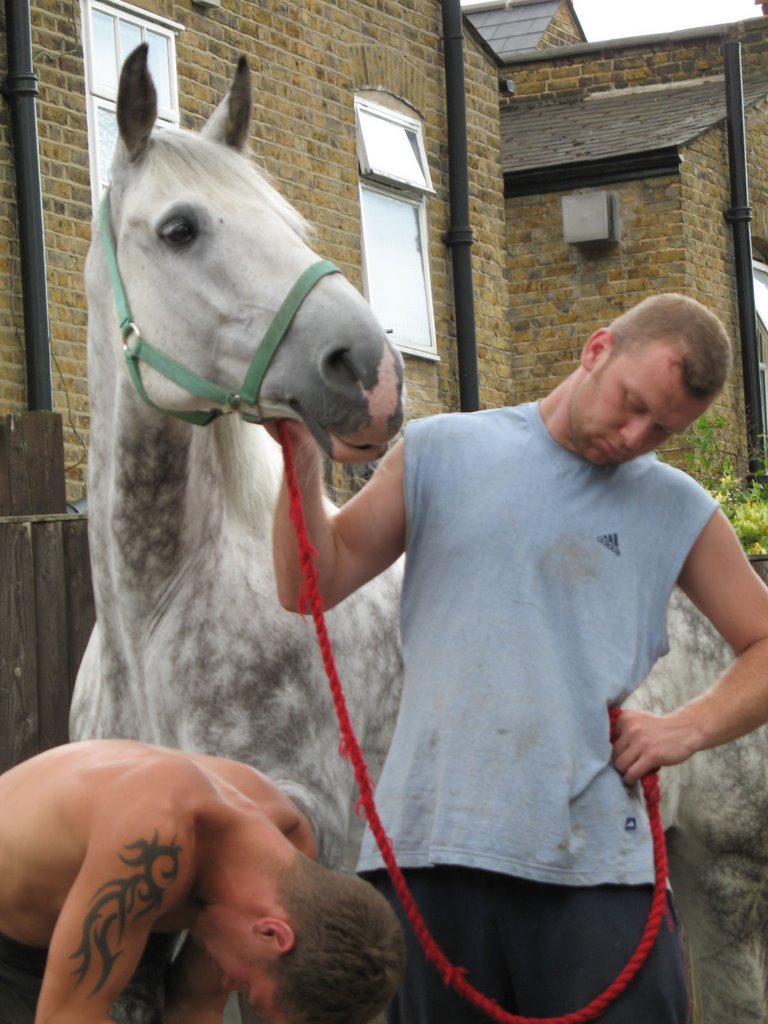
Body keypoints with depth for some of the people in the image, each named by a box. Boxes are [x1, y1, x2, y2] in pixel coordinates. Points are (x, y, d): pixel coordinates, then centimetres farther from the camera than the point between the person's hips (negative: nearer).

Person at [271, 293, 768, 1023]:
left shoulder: (678, 511, 12)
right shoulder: (441, 452, 9)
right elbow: (312, 585, 8)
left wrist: (689, 729, 1)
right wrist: (303, 463, -7)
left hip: (594, 859, 0)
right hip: (434, 846, 0)